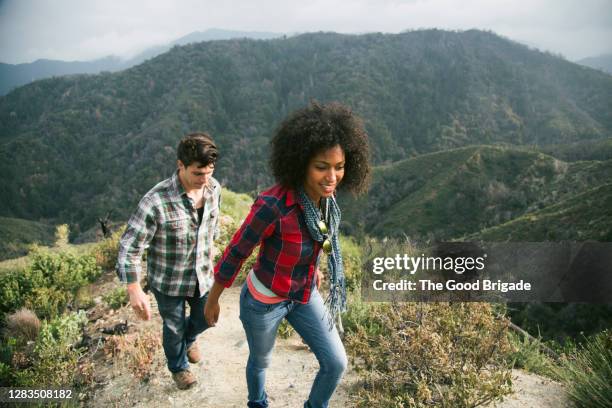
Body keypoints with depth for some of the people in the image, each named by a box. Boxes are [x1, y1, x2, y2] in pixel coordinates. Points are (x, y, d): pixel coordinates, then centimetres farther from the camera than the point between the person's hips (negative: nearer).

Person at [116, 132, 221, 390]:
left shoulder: (213, 188, -15)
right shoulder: (156, 202, -32)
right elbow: (129, 247, -24)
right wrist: (134, 291, -25)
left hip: (203, 275, 4)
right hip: (168, 282, -4)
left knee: (205, 318, 25)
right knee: (174, 328, 20)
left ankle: (188, 338, 61)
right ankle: (178, 367, 52)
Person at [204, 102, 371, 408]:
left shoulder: (323, 194, -16)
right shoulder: (272, 204, -37)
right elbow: (235, 253, -21)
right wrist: (212, 300, -7)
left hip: (303, 294, 5)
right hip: (263, 300, -5)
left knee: (336, 363, 9)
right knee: (261, 361, 24)